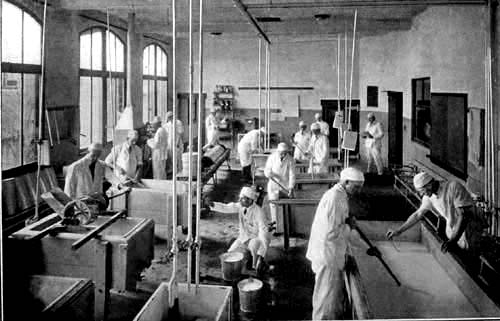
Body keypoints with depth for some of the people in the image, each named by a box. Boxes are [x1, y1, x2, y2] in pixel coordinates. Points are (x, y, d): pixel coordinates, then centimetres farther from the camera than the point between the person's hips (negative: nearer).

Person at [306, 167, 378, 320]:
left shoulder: (341, 196, 11)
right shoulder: (334, 198, -22)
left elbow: (341, 226, 18)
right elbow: (331, 233, -29)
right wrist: (349, 226, -11)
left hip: (334, 255, 10)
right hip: (327, 256, -10)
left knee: (337, 295, 21)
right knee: (327, 297, 3)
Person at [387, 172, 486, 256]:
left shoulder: (453, 187, -26)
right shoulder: (428, 197, -5)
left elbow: (463, 215, -28)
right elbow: (417, 214, 7)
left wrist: (453, 240, -33)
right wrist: (398, 231, 6)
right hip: (452, 231, 6)